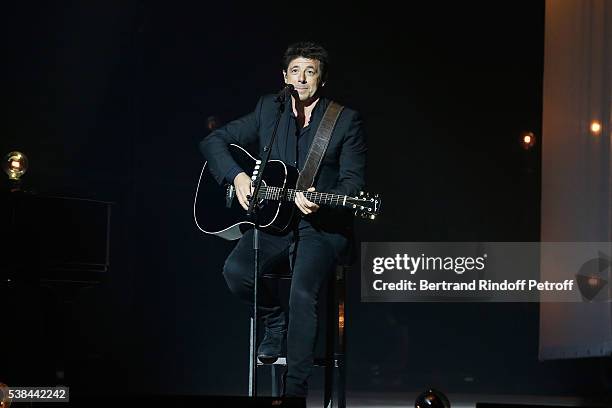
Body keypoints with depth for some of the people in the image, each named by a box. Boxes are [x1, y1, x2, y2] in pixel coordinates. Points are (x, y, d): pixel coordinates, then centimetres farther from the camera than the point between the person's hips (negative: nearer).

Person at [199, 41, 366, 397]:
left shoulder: (347, 121, -1)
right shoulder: (268, 110, 8)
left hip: (322, 227, -3)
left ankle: (295, 391, -21)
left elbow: (354, 181, -6)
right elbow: (214, 142, 11)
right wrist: (237, 176, -8)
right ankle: (277, 323, 5)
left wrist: (319, 200, -26)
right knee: (235, 270, -27)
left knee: (302, 292, -30)